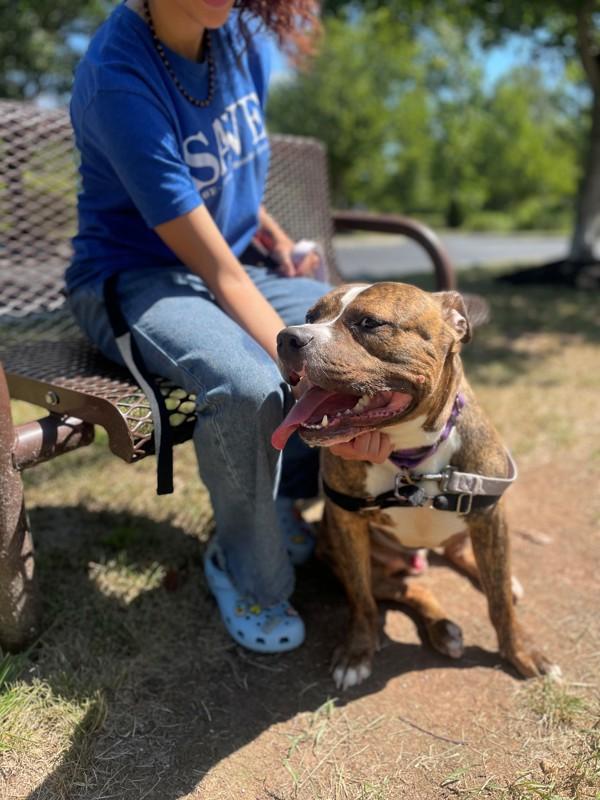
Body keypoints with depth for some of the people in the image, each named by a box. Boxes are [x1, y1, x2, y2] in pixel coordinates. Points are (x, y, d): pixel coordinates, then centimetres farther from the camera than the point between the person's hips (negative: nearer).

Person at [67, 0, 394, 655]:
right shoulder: (117, 77, -23)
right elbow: (217, 270, -29)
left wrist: (274, 236, 3)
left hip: (236, 268, 7)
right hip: (131, 279, -7)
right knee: (248, 385, -36)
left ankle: (283, 493, 8)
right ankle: (245, 573, -7)